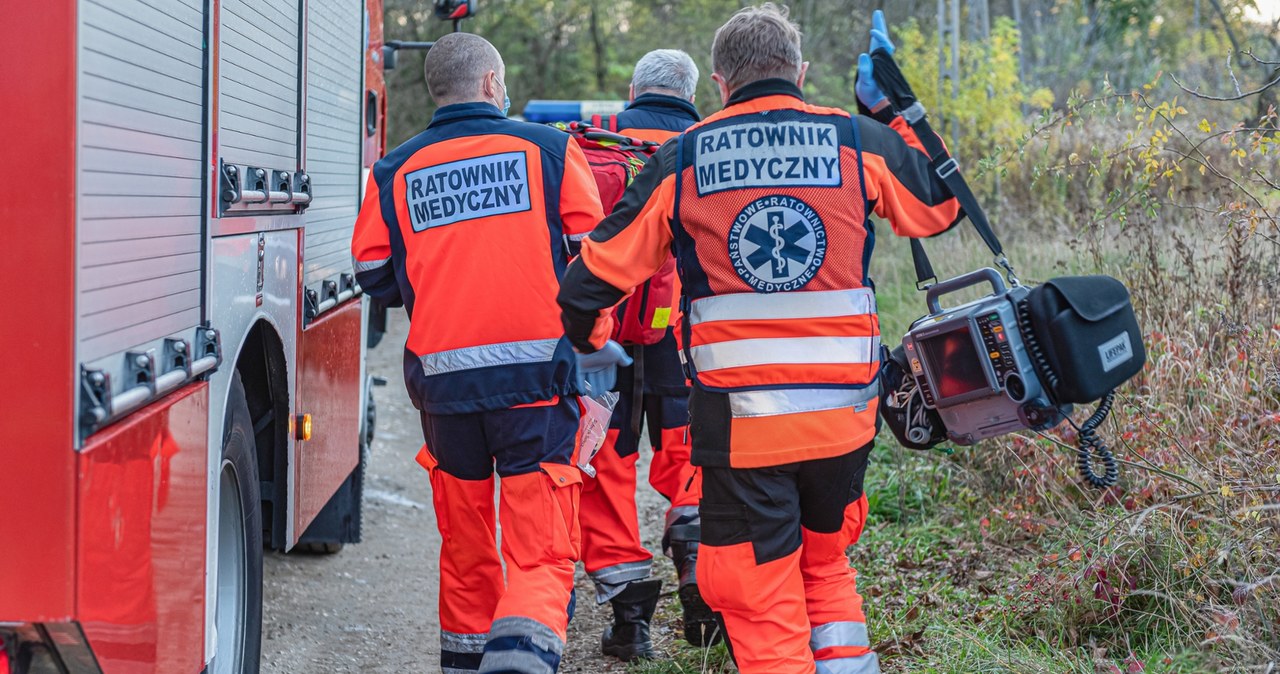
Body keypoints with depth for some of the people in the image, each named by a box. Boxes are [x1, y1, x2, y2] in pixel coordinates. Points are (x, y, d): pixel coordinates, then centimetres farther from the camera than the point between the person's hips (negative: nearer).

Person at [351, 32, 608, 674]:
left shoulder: (394, 173, 6)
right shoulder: (549, 149, 1)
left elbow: (374, 277, 10)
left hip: (444, 378, 3)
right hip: (536, 378, -3)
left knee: (465, 549, 19)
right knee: (542, 554, -3)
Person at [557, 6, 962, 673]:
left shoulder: (682, 159, 1)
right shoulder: (860, 141, 3)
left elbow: (602, 266, 5)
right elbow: (941, 205, 21)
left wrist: (581, 337, 24)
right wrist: (892, 116, 31)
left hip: (738, 420, -2)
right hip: (842, 414, 2)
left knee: (762, 603, 6)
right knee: (826, 566, 25)